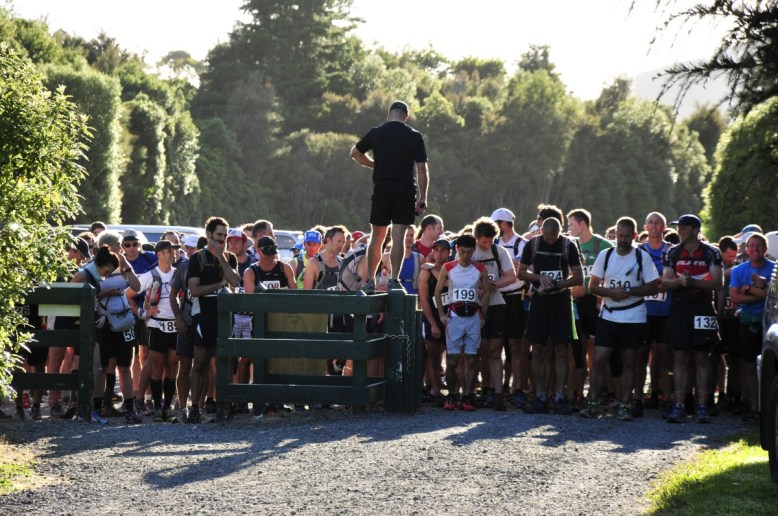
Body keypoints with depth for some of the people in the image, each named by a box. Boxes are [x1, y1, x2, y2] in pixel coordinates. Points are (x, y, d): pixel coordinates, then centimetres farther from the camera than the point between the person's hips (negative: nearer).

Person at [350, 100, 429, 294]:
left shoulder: (376, 133, 3)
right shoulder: (414, 136, -1)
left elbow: (355, 153, 16)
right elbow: (422, 169, -3)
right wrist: (423, 198, 0)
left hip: (381, 189, 1)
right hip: (406, 190, -1)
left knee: (376, 237, 10)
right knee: (398, 237, -3)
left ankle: (370, 280, 13)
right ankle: (394, 280, -10)